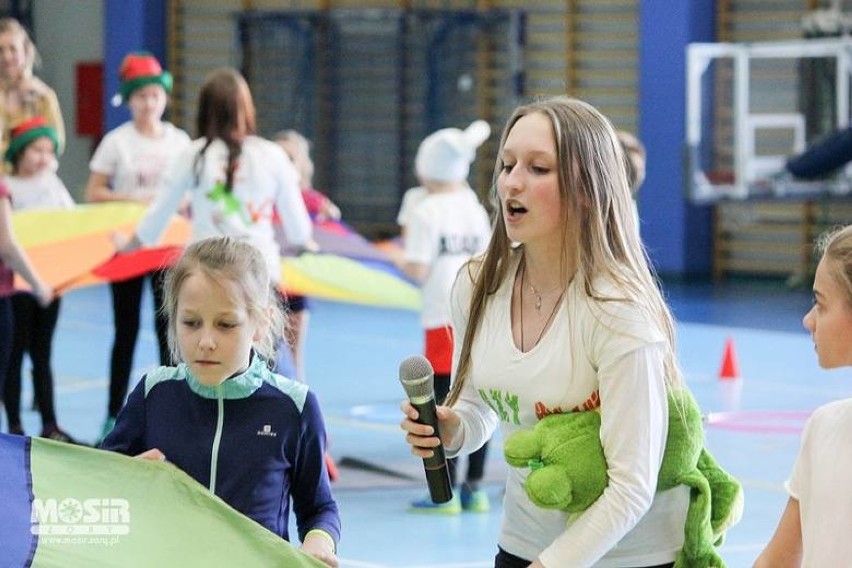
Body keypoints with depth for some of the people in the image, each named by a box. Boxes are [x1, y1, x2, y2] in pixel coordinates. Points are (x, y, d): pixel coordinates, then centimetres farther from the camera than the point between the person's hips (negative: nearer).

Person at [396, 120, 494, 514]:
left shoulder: (425, 211, -7)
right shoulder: (475, 208, 10)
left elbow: (419, 270, -12)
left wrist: (402, 261, 8)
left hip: (444, 317, -6)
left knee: (445, 402, -3)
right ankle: (475, 487, 12)